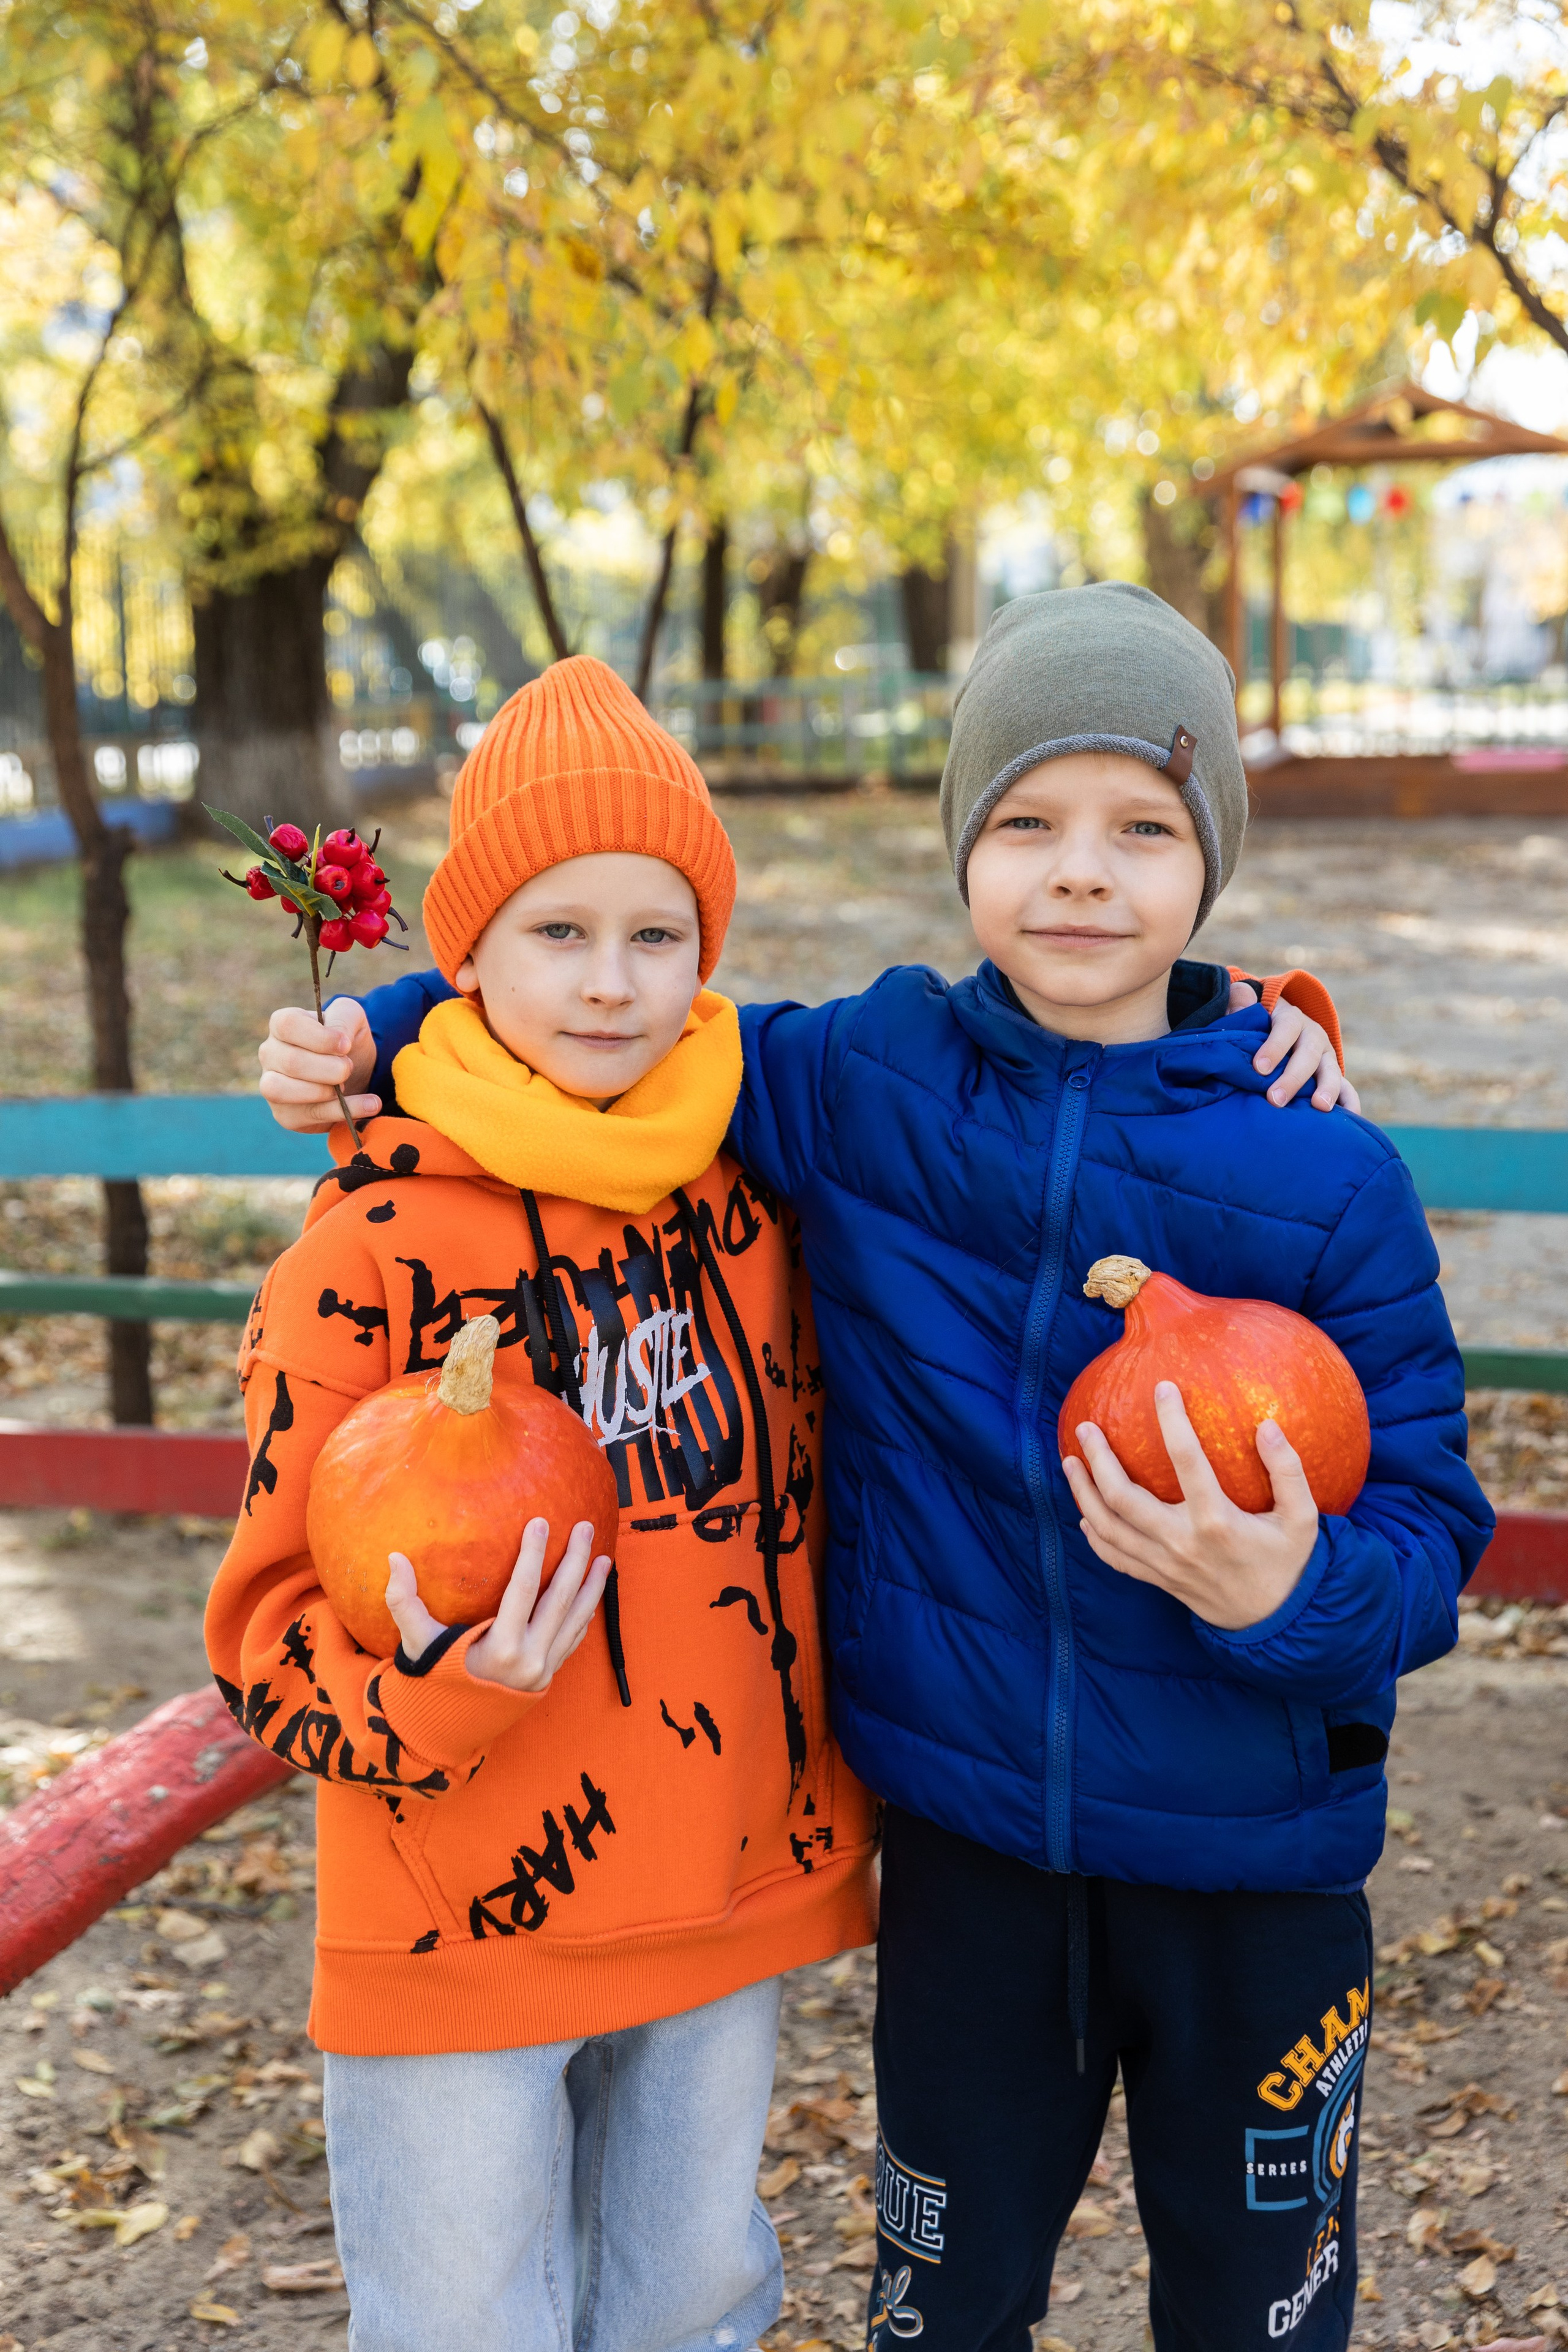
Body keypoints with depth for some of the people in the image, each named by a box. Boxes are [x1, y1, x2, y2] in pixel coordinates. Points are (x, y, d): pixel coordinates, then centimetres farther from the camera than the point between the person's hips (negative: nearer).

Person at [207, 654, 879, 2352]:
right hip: (462, 1945, -4)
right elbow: (272, 1627, -10)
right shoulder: (373, 1244, -15)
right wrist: (437, 1683, -31)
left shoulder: (758, 1176, -3)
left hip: (736, 1891, 4)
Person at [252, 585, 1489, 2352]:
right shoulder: (853, 1085, -6)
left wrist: (1295, 1593, -29)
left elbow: (1428, 1522, -9)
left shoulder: (1327, 1180, -12)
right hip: (960, 1830, 1)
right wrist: (383, 1034, -2)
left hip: (1249, 1860, -1)